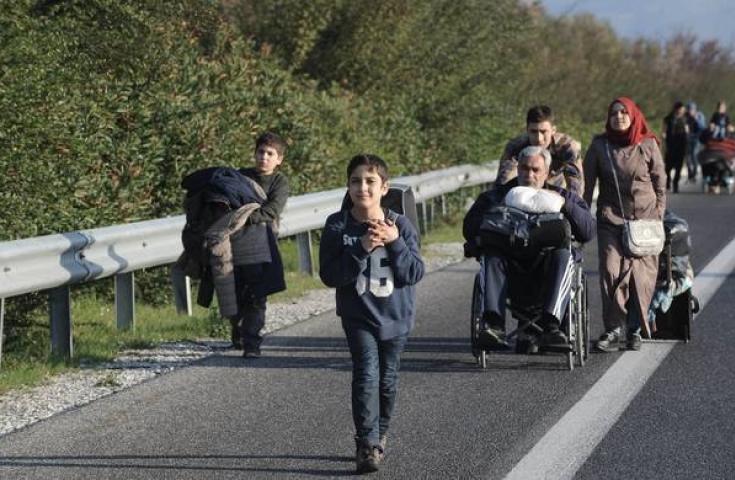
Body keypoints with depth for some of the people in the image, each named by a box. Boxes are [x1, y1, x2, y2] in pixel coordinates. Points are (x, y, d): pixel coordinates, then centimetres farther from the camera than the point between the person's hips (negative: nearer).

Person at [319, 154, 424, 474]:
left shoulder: (400, 225, -8)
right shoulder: (338, 226, -10)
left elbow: (415, 273, -11)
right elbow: (329, 275, -16)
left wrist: (395, 242, -24)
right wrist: (361, 249, -26)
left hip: (395, 317, 2)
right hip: (358, 316, -2)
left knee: (388, 379, 13)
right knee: (367, 375, -16)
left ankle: (379, 435, 34)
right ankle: (368, 444, -13)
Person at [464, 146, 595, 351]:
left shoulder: (563, 196, 20)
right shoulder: (497, 195, 21)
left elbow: (589, 231, 5)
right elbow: (469, 230, 10)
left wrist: (564, 204, -7)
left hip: (547, 269, 0)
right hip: (511, 269, 0)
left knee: (564, 255, -31)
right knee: (492, 255, -30)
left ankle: (550, 324, -46)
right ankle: (494, 324, -46)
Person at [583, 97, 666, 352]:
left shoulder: (648, 145, 4)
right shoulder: (599, 145, 5)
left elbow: (659, 182, 10)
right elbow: (587, 182, 9)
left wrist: (659, 213, 7)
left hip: (645, 217, 0)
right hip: (610, 217, 0)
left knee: (641, 274, -5)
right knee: (612, 270, -13)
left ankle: (635, 330, 5)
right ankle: (613, 329, -9)